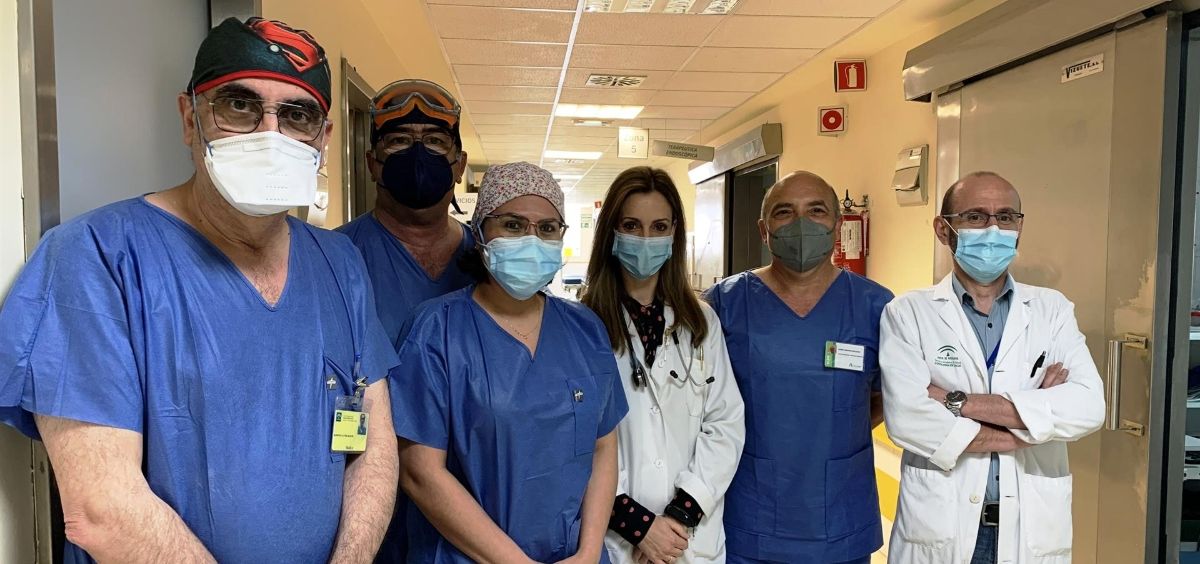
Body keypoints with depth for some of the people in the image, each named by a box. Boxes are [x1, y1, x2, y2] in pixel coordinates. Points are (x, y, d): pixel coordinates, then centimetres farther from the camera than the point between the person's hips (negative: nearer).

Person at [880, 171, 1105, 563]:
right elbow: (907, 419, -17)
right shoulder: (908, 313, -4)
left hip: (1033, 530, 2)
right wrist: (1031, 419, -10)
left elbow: (1089, 407, -11)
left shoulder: (1053, 310, 4)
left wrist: (960, 402, -17)